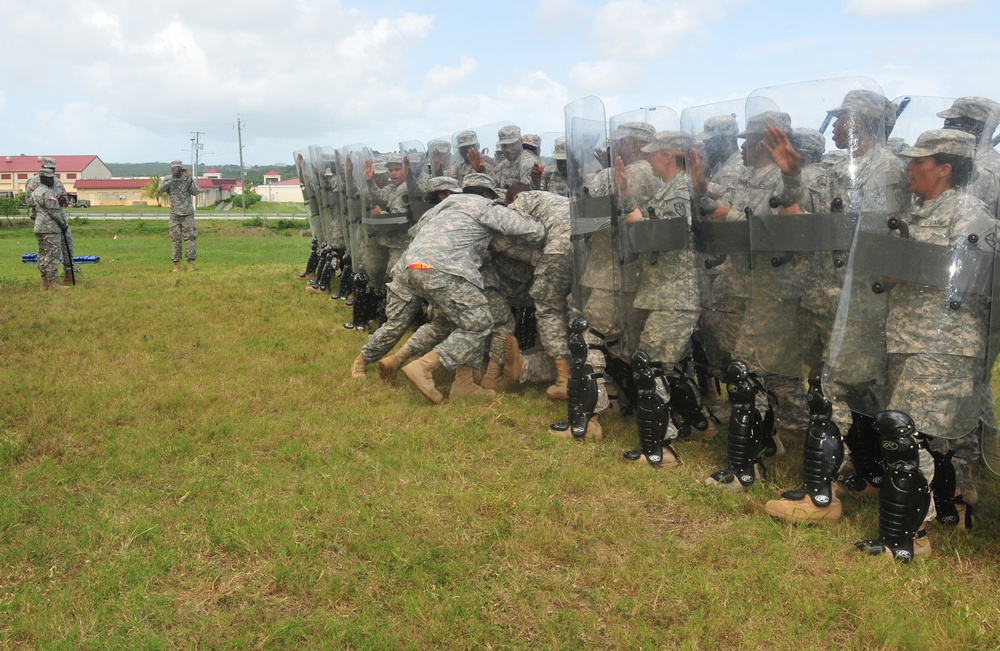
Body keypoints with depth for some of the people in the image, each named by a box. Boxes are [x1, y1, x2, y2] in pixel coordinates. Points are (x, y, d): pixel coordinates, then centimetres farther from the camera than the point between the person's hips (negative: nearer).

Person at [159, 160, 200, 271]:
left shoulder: (188, 179, 2)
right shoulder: (167, 180, 4)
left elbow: (195, 192, -11)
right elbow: (162, 188, -15)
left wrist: (188, 178, -18)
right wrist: (173, 177, -21)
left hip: (188, 214, -1)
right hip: (175, 215, 1)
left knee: (190, 238, -4)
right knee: (176, 240, 2)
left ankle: (191, 262, 0)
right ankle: (176, 263, 6)